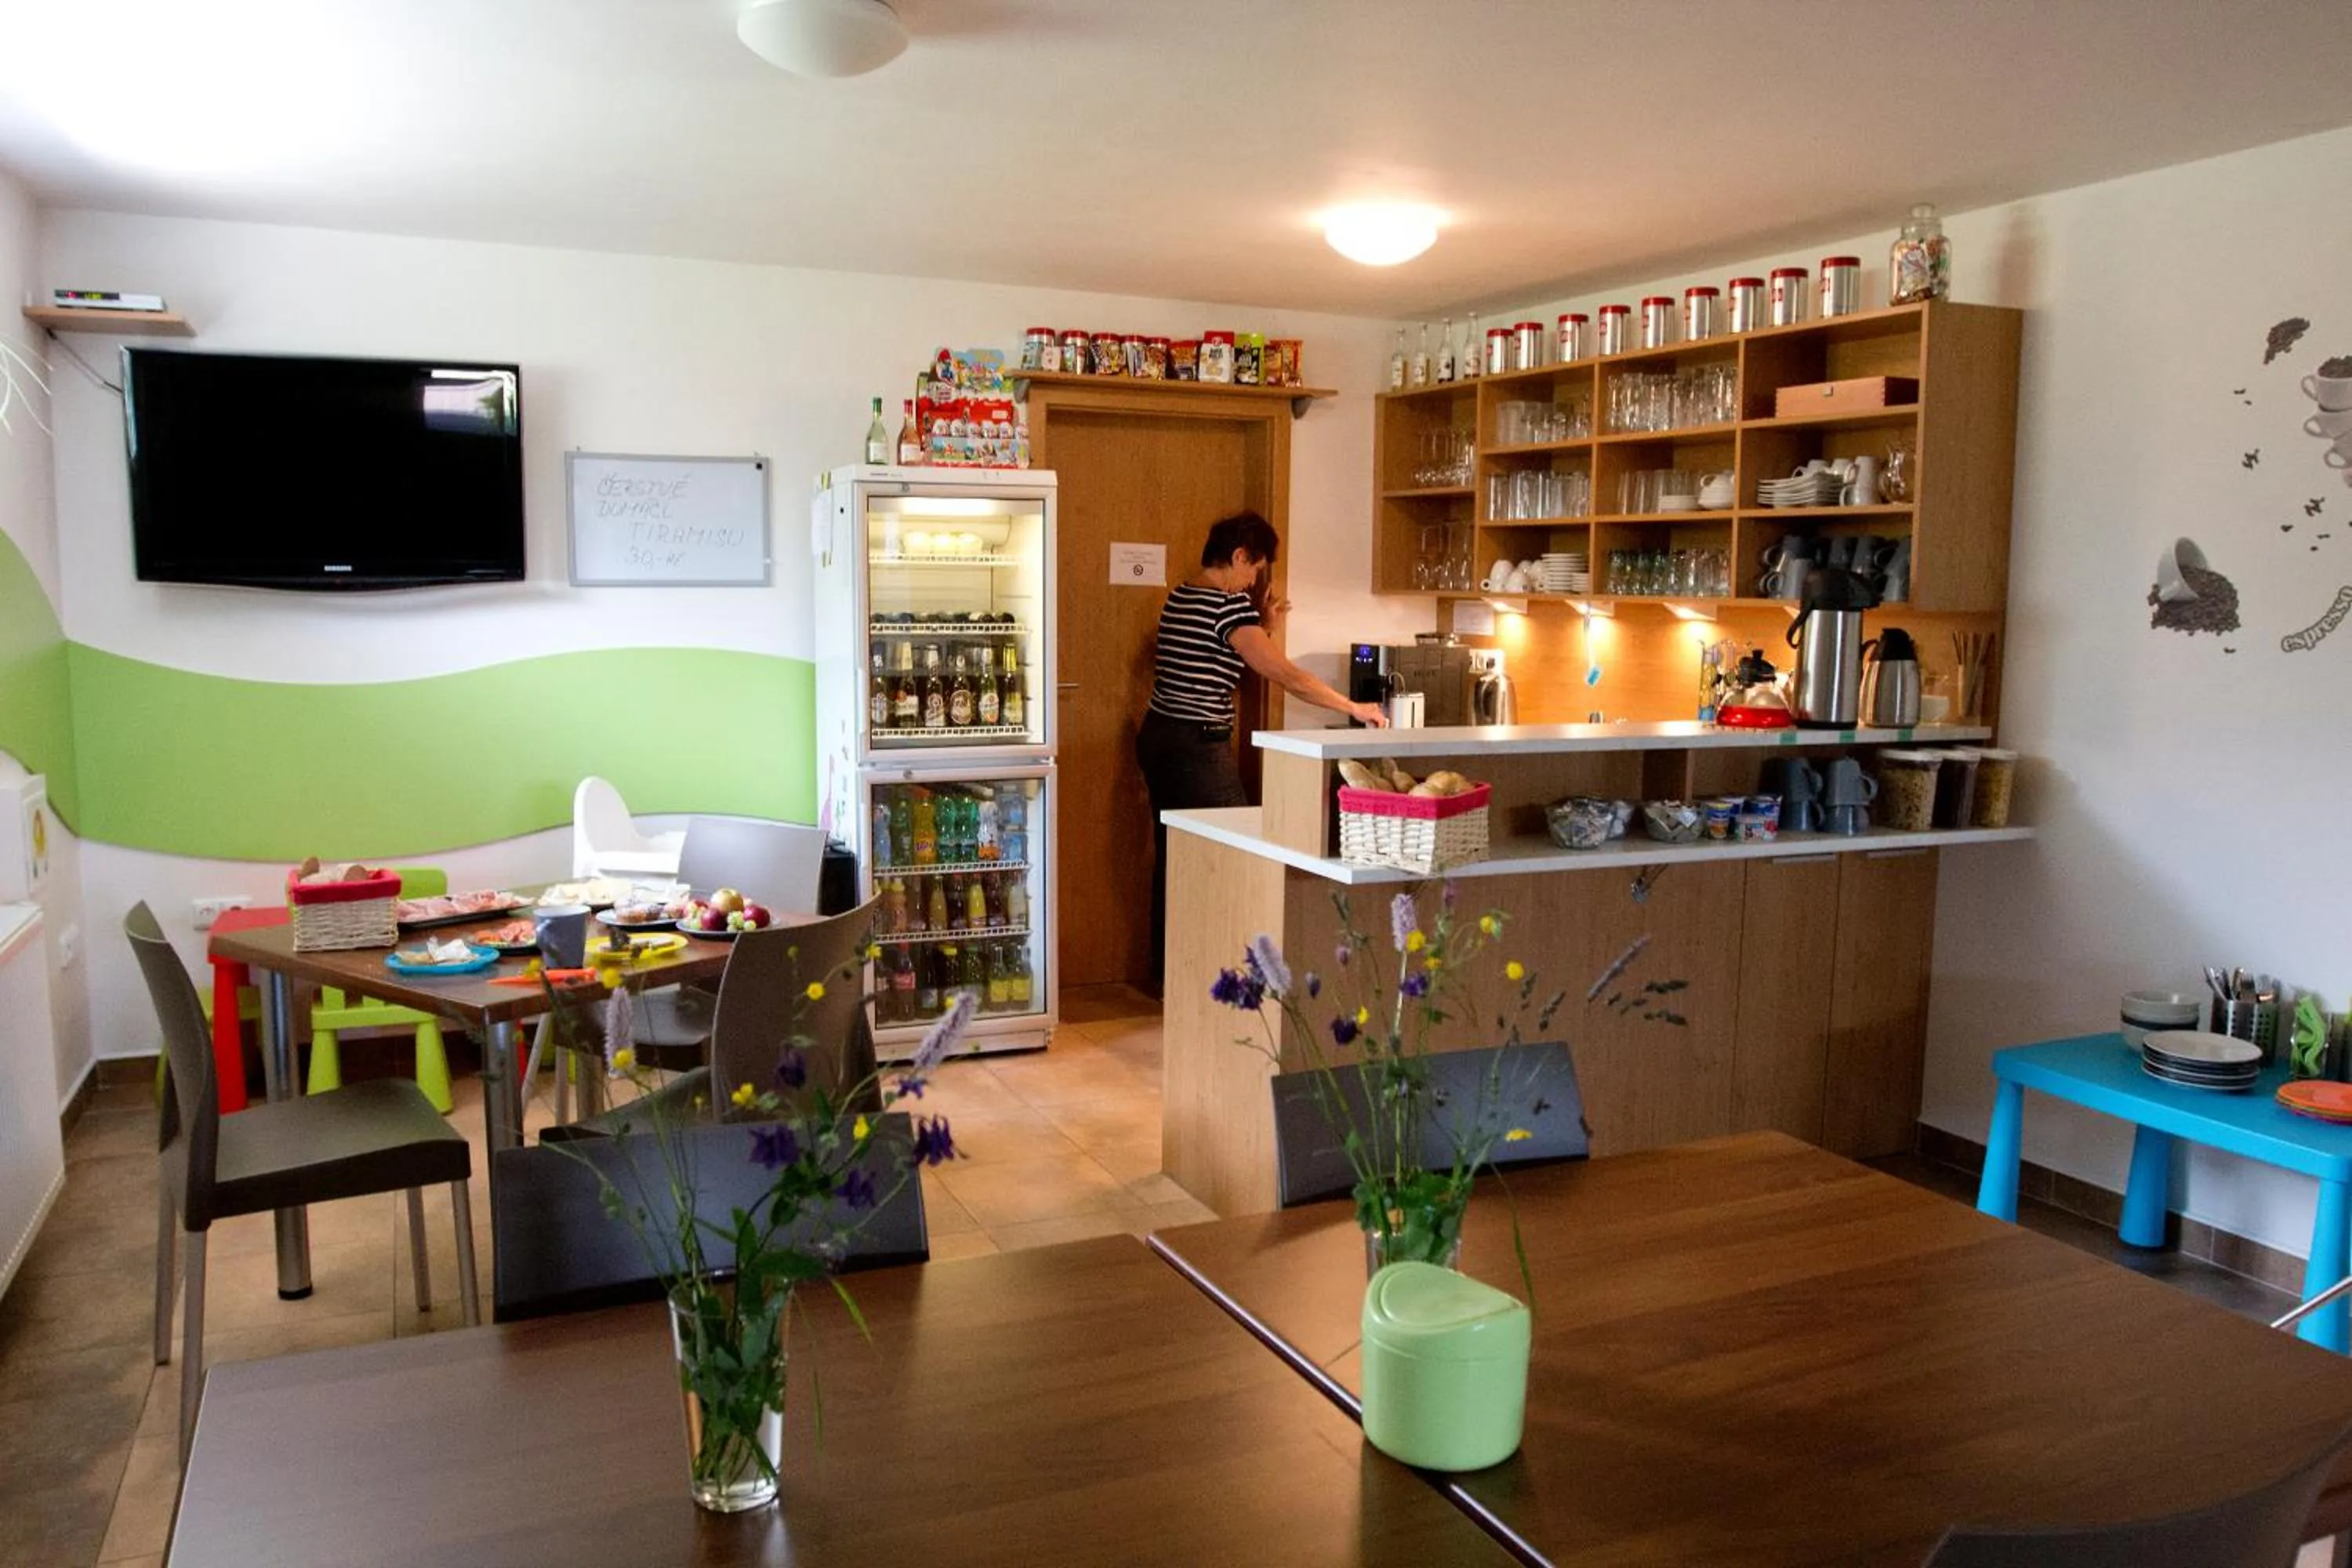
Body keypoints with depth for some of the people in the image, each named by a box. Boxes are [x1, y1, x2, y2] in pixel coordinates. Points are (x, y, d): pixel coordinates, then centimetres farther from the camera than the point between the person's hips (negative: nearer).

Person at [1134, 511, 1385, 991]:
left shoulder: (1181, 595, 12)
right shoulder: (1229, 605, -15)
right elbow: (1286, 676, -16)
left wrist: (1265, 627, 16)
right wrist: (1355, 708, -8)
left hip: (1158, 737, 9)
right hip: (1198, 748, -9)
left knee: (1173, 856, 14)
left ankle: (1164, 968, 21)